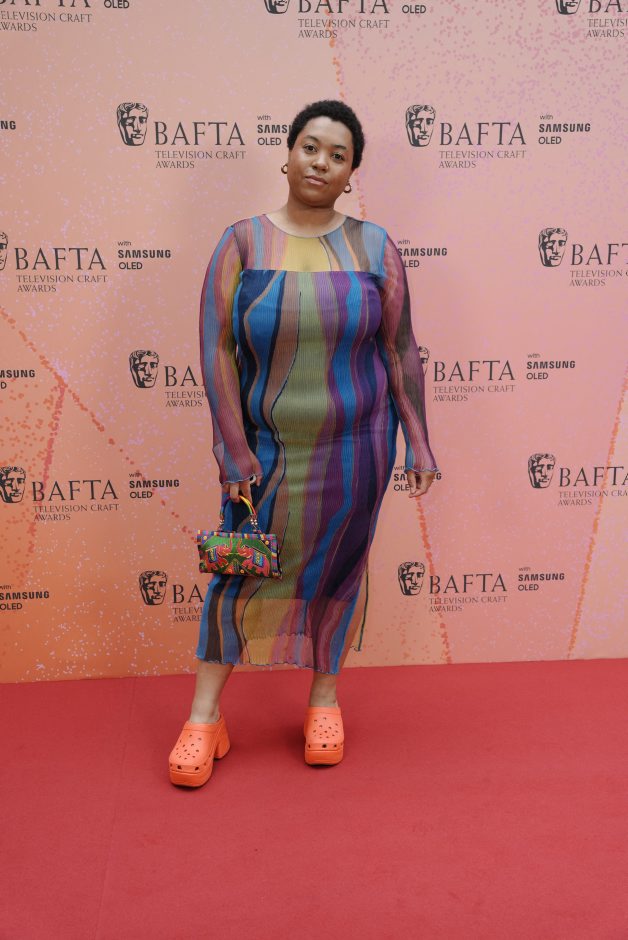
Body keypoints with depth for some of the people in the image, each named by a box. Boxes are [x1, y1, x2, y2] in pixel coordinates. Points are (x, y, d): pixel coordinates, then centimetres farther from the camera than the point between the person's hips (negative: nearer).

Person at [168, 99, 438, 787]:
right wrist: (234, 453, -10)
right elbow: (218, 352, -6)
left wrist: (418, 445, 0)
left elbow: (401, 352, 2)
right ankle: (205, 717, 18)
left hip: (354, 446, 1)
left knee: (336, 570, 11)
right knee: (241, 570, 4)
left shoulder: (373, 247, 1)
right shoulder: (243, 242, -3)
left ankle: (325, 695, 32)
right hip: (267, 447, -1)